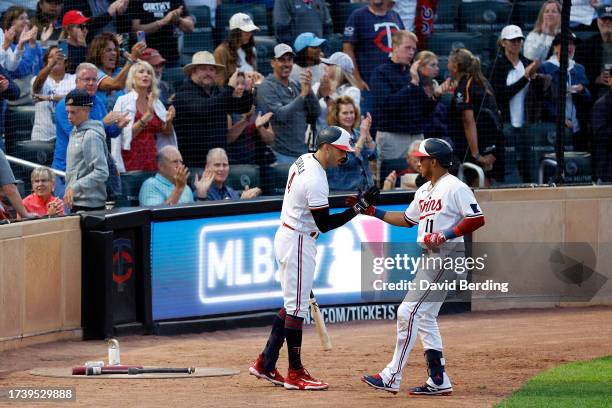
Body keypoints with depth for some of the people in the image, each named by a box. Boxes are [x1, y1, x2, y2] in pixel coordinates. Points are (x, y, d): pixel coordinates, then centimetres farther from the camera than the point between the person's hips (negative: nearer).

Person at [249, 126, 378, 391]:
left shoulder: (302, 161, 7)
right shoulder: (315, 180, -23)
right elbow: (325, 224, -21)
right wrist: (359, 208, -23)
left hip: (286, 235, 10)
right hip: (298, 242, -10)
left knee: (293, 304, 15)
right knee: (297, 307, -4)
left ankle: (265, 364, 16)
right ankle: (295, 374, 1)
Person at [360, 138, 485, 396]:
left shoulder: (455, 188, -12)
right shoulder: (424, 191, 17)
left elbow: (477, 219, -17)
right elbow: (407, 219, 28)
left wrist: (447, 235, -23)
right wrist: (373, 212, 21)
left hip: (446, 254, -10)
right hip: (429, 256, 10)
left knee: (409, 312, -13)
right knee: (425, 317, 10)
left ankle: (392, 377, -13)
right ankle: (438, 381, 13)